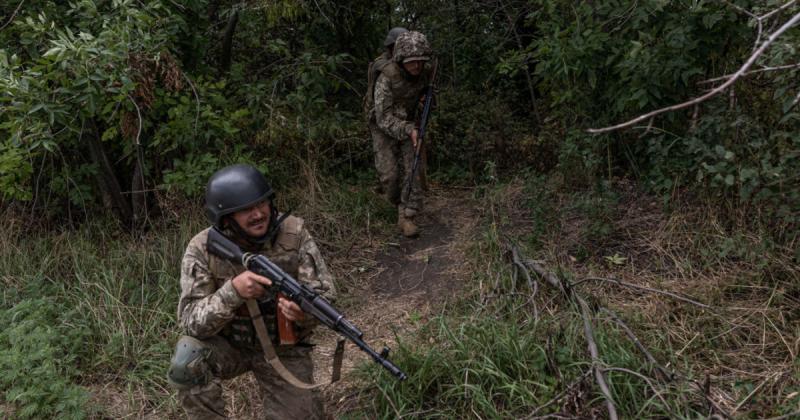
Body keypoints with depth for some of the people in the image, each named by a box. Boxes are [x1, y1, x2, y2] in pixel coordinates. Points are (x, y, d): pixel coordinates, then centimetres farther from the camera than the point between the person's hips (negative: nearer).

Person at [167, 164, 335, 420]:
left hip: (284, 348, 1)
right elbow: (191, 322, -24)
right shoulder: (203, 248, -19)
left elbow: (324, 293, -15)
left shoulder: (294, 233, -18)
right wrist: (232, 290, -41)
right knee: (187, 359, -30)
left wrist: (305, 312, -38)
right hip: (229, 345, 0)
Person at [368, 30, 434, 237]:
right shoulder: (387, 77, -28)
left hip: (408, 125, 4)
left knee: (411, 169, -8)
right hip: (384, 127, -3)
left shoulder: (426, 72, -13)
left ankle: (406, 217, -3)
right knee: (389, 173, -8)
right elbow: (384, 117, -28)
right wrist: (409, 130, -41)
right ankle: (399, 203, 21)